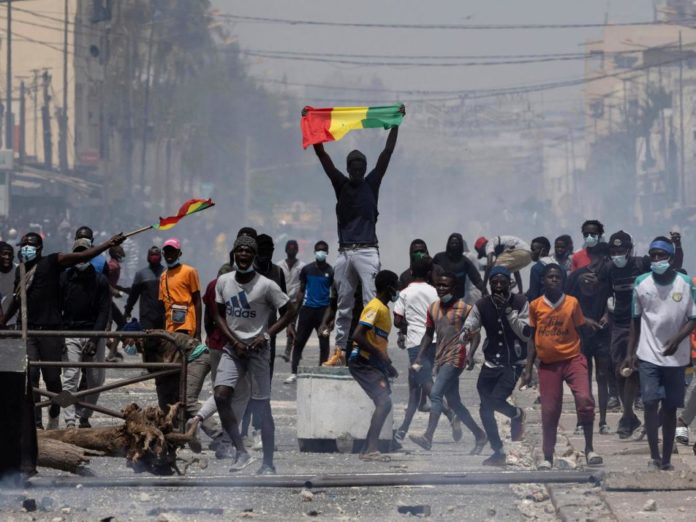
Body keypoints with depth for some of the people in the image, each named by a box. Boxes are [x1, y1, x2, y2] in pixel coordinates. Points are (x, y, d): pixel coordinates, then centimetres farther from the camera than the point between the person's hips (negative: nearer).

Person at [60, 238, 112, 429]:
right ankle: (69, 421, -16)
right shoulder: (64, 278, 5)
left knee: (96, 380, 2)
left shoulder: (100, 281, 3)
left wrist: (94, 338, -12)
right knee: (70, 378, -11)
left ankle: (85, 417, 17)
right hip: (70, 334, -1)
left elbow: (104, 312, -2)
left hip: (94, 334, 1)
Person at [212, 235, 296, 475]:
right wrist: (234, 341, -4)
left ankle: (268, 463, 6)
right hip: (233, 347, 4)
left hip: (257, 349, -4)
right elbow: (218, 314, 10)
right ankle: (241, 451, 0)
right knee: (221, 395, -14)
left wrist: (267, 335, -12)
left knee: (262, 407, -1)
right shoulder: (224, 281, 2)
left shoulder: (266, 285, -11)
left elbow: (290, 311, -5)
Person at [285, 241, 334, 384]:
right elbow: (301, 290, 12)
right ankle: (293, 373, 1)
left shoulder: (330, 271, 3)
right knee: (299, 341, -2)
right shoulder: (307, 269, 7)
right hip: (307, 308, 1)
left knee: (324, 343, 1)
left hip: (323, 309, -1)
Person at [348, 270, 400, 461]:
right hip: (363, 363, -10)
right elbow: (358, 336, -24)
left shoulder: (384, 309, 17)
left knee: (384, 404, 7)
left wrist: (388, 365, 18)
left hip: (373, 364, 10)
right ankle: (371, 449, -19)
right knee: (384, 402, -18)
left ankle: (368, 450, 10)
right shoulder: (375, 308, -14)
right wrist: (379, 354, -21)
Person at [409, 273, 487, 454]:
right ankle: (480, 436, 23)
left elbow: (475, 334, -6)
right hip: (441, 359, 8)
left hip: (455, 358, -8)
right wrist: (419, 358, 10)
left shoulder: (464, 308, -6)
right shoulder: (433, 308, 12)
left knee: (435, 394, -21)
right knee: (454, 403, 11)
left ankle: (428, 437, -28)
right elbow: (429, 335, 18)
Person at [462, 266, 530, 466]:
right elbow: (467, 329, -6)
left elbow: (526, 334, -14)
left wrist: (508, 311, -22)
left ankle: (517, 415, 13)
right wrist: (466, 335, -31)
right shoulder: (482, 305, -1)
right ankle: (498, 452, 18)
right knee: (485, 409, 2)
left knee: (496, 399, -22)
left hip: (513, 363, -4)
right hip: (490, 364, 4)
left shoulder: (520, 302, -8)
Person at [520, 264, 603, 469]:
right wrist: (528, 368, 9)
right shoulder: (535, 306, 3)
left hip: (572, 359, -2)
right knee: (549, 411, 3)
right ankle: (547, 457, 15)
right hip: (548, 364, 2)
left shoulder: (572, 303, -1)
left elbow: (579, 330, 9)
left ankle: (589, 448, -9)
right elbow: (533, 338, 11)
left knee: (584, 399, -21)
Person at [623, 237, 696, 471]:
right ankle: (654, 456, -11)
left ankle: (666, 458, 11)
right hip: (648, 355, 0)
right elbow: (636, 320, 9)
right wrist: (630, 352, 7)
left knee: (670, 407, 5)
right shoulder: (641, 283, 1)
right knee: (650, 402, -12)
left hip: (676, 357, 0)